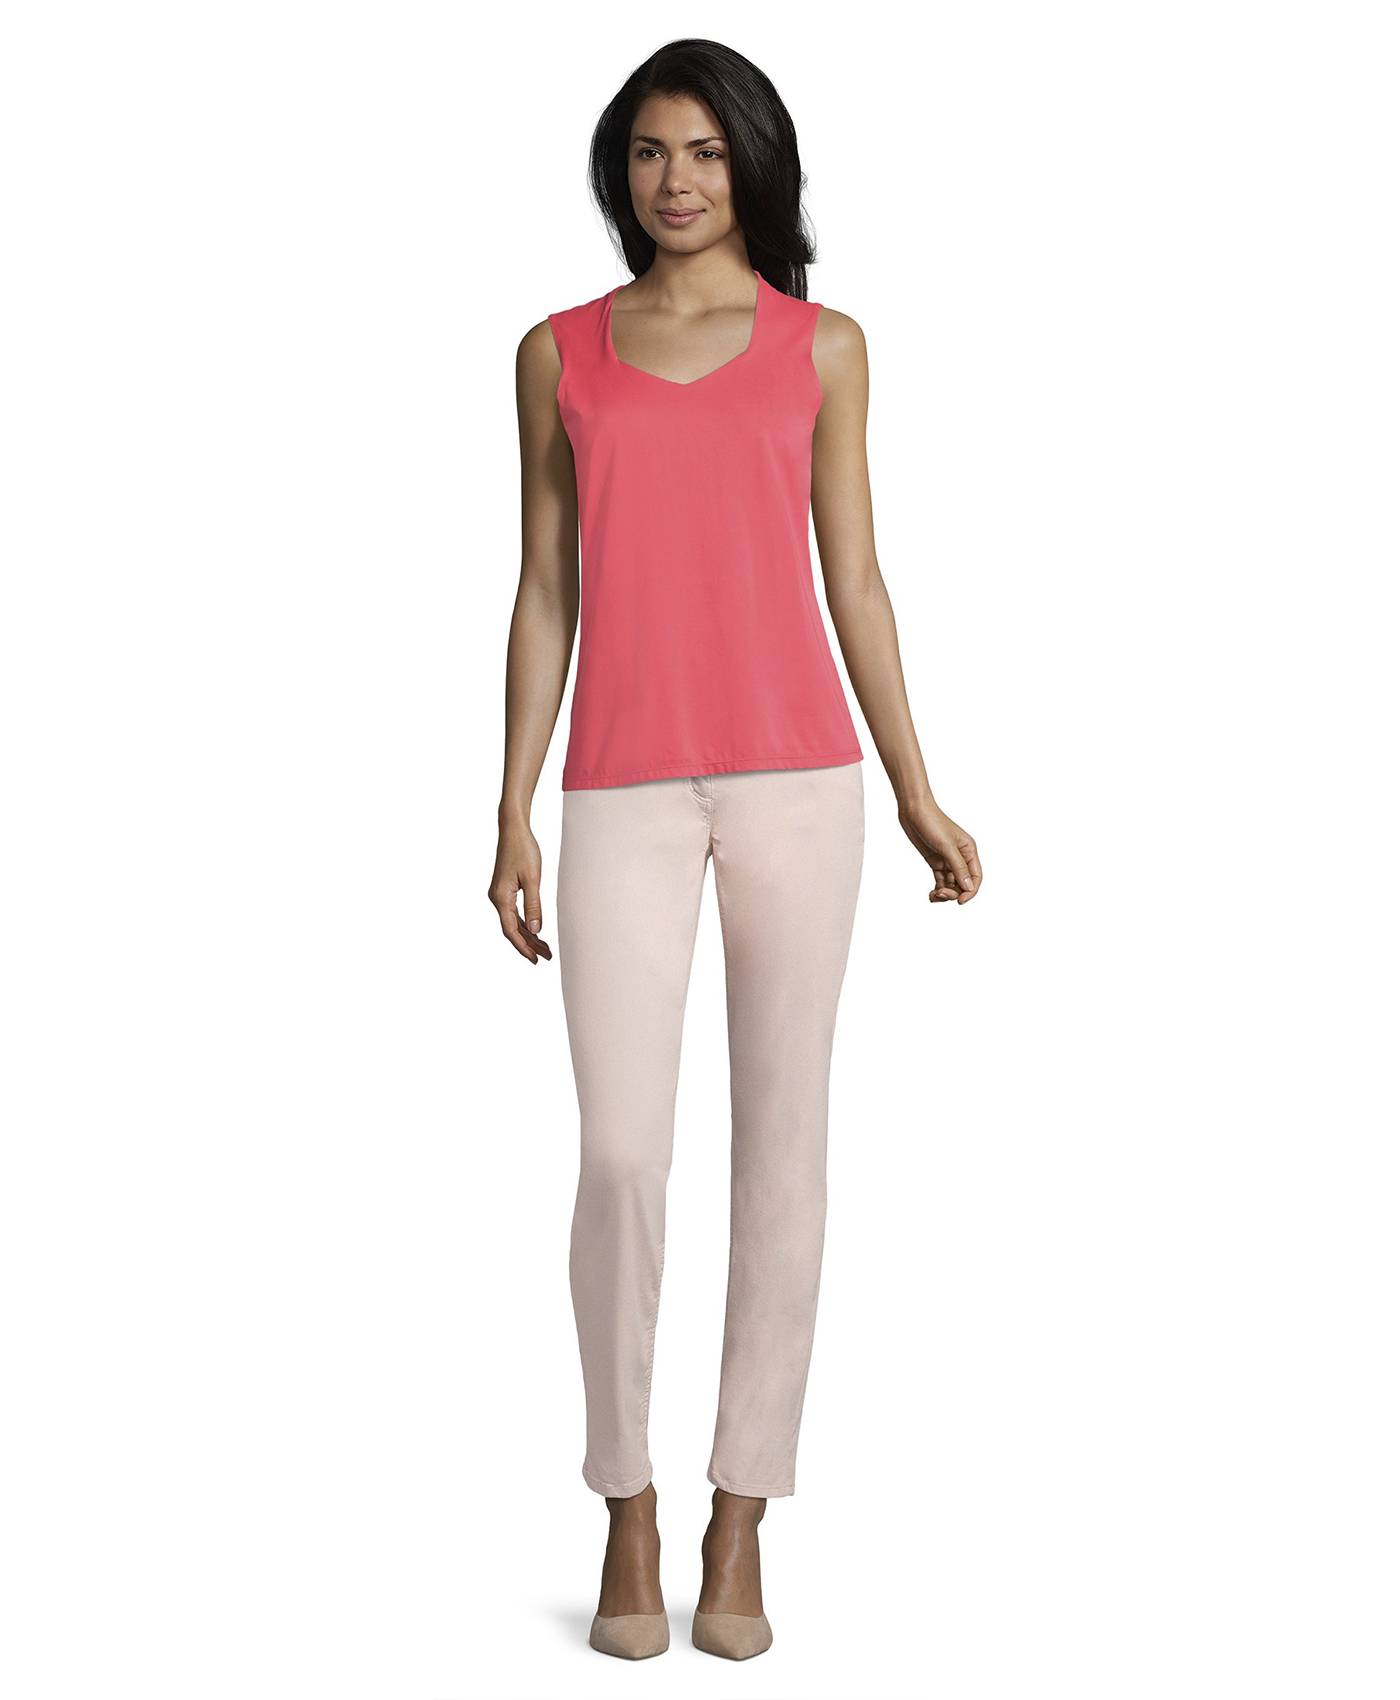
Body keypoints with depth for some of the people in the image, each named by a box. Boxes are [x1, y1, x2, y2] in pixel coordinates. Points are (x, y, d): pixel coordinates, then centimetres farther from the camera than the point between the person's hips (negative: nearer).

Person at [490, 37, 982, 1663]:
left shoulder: (823, 347, 10)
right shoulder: (559, 352, 11)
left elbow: (852, 581, 11)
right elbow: (544, 593, 10)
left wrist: (914, 791, 7)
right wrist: (513, 816, 5)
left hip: (795, 774, 0)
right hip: (624, 793, 0)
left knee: (781, 1144, 2)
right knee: (620, 1154, -6)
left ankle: (740, 1528, 11)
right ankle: (628, 1513, 12)